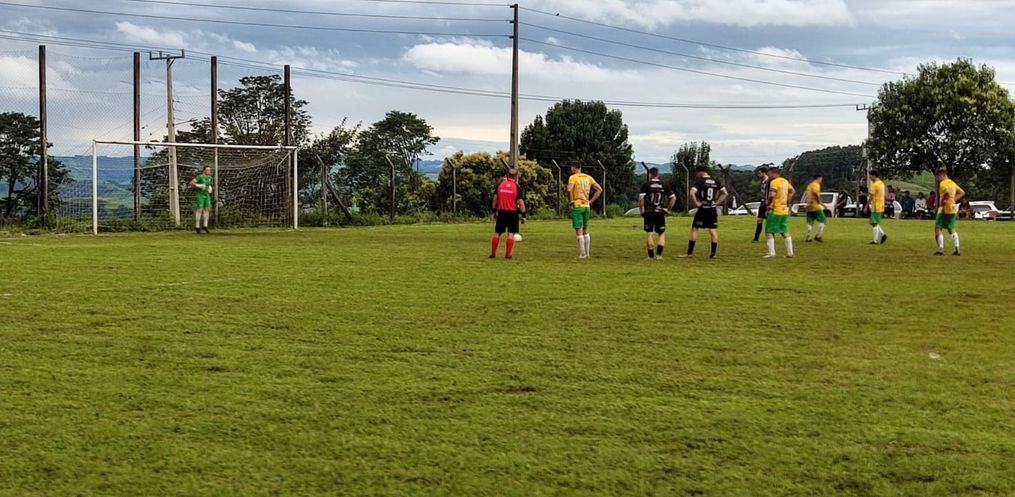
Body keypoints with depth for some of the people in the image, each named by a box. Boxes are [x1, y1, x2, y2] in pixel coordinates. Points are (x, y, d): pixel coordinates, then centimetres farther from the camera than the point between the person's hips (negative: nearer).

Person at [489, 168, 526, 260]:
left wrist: (494, 211, 15)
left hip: (501, 212, 3)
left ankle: (493, 254, 14)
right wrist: (523, 215, -4)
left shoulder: (500, 184, 3)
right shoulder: (517, 187, -7)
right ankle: (508, 254, -2)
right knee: (511, 234, 2)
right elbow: (520, 202, -10)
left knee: (497, 233, 11)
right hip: (513, 213, -3)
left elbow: (495, 198, 6)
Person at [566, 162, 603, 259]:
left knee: (579, 231, -4)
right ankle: (587, 253, 15)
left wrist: (571, 201, -10)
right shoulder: (588, 177, 10)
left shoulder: (573, 177, -7)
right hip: (586, 206, 6)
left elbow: (569, 190, -24)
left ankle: (582, 254, -6)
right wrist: (591, 201, 8)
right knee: (585, 231, 14)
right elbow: (600, 189, 8)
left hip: (577, 206, -6)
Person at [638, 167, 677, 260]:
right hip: (660, 213, 1)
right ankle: (659, 254, -2)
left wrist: (642, 211, -3)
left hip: (648, 213, -1)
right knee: (662, 234, 12)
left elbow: (641, 199, -13)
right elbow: (673, 198, 3)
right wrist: (667, 209, 9)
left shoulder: (646, 185, -3)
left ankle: (651, 255, 9)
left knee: (649, 233, 7)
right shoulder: (664, 185, 5)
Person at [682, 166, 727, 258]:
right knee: (713, 230, 7)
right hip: (713, 209, 5)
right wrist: (717, 202, 9)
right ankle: (713, 253, 4)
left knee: (694, 229, 2)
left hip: (703, 209, -5)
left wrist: (696, 203, -10)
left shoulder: (701, 182, -9)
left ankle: (690, 253, 1)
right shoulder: (715, 182, 8)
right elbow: (725, 193, 11)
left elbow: (691, 193, -22)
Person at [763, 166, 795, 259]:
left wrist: (769, 204, -13)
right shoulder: (785, 181, 12)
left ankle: (771, 253, -9)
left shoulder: (774, 182, -14)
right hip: (784, 210, 8)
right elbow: (792, 191, 25)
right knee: (785, 232, 16)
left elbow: (772, 195, -28)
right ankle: (790, 253, 16)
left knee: (769, 232, -2)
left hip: (775, 211, -8)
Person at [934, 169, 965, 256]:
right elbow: (962, 193, 20)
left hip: (944, 209, -8)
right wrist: (953, 200, 16)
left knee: (938, 228, -4)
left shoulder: (943, 183, -10)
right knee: (951, 229, 15)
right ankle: (957, 249, 8)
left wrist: (942, 201, -17)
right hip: (953, 209, 8)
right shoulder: (952, 183, 17)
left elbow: (947, 192, -29)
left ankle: (941, 249, -12)